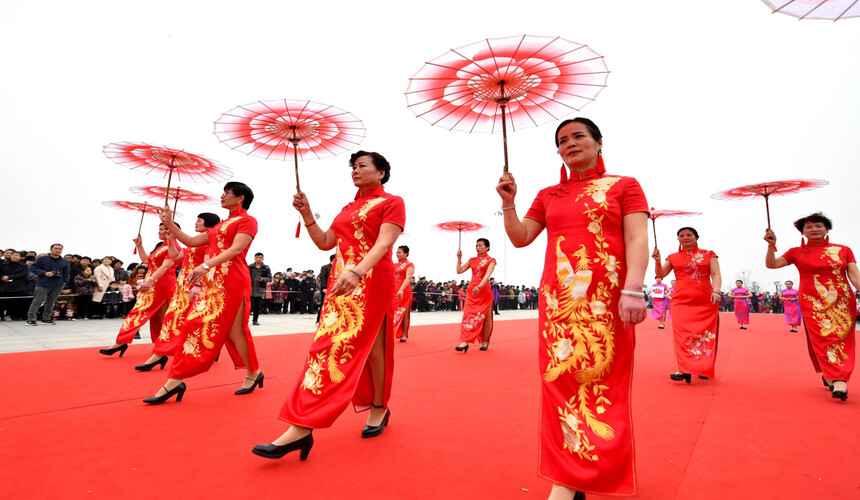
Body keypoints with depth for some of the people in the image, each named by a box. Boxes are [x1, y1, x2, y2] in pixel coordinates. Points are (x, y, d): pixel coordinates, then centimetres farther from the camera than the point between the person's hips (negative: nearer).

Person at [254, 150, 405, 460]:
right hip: (340, 282, 7)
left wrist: (357, 271, -30)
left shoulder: (391, 203, 1)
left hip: (371, 281, -7)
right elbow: (325, 243, 20)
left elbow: (384, 242, -15)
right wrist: (306, 213, 9)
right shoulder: (347, 209, 23)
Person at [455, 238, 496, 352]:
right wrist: (459, 258, 3)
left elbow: (487, 275, -17)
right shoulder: (472, 260, 14)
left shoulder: (491, 260, 0)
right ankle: (465, 341, -13)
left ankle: (485, 341, 17)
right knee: (468, 314, -8)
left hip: (484, 290, -3)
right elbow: (459, 271, 12)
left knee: (486, 316, 3)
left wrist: (480, 286, -32)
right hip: (471, 290, 3)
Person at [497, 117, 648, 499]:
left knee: (601, 386, -1)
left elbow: (637, 240, -3)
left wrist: (633, 290, -17)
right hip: (557, 302, 3)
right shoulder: (548, 195, 18)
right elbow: (520, 238, 15)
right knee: (561, 384, 4)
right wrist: (508, 203, 2)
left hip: (606, 303, -3)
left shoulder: (624, 186, 8)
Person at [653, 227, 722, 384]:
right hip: (681, 301, 0)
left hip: (706, 302, 0)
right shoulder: (673, 257, 14)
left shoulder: (708, 255, 12)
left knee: (705, 334, 2)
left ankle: (704, 368, 13)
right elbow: (661, 274, 6)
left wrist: (716, 291, -16)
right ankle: (683, 369, -15)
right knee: (682, 334, -11)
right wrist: (657, 261, -13)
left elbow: (716, 275, 1)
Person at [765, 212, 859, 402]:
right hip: (812, 303, -1)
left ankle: (829, 375, 7)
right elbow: (771, 264, -1)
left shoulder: (843, 250, 8)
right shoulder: (797, 252, 6)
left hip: (842, 302, 2)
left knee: (842, 339, -1)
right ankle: (838, 381, -6)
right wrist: (771, 245, -15)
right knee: (822, 339, -9)